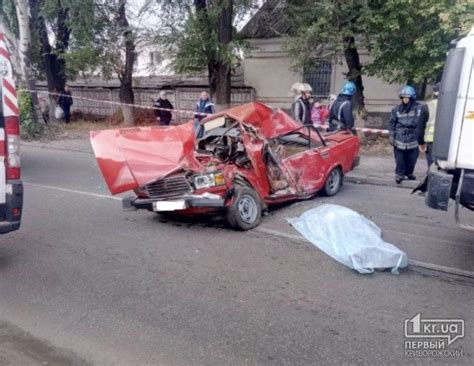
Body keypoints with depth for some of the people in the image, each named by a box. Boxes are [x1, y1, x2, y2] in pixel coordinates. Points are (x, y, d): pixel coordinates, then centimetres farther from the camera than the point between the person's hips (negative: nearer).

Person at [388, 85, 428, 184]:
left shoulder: (419, 108, -2)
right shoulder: (396, 109, 0)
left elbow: (423, 123, 3)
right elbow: (391, 123, 3)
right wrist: (391, 136, -3)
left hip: (413, 139, 1)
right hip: (399, 140, -1)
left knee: (411, 159, 10)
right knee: (400, 159, 0)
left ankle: (409, 173, 30)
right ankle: (399, 174, 11)